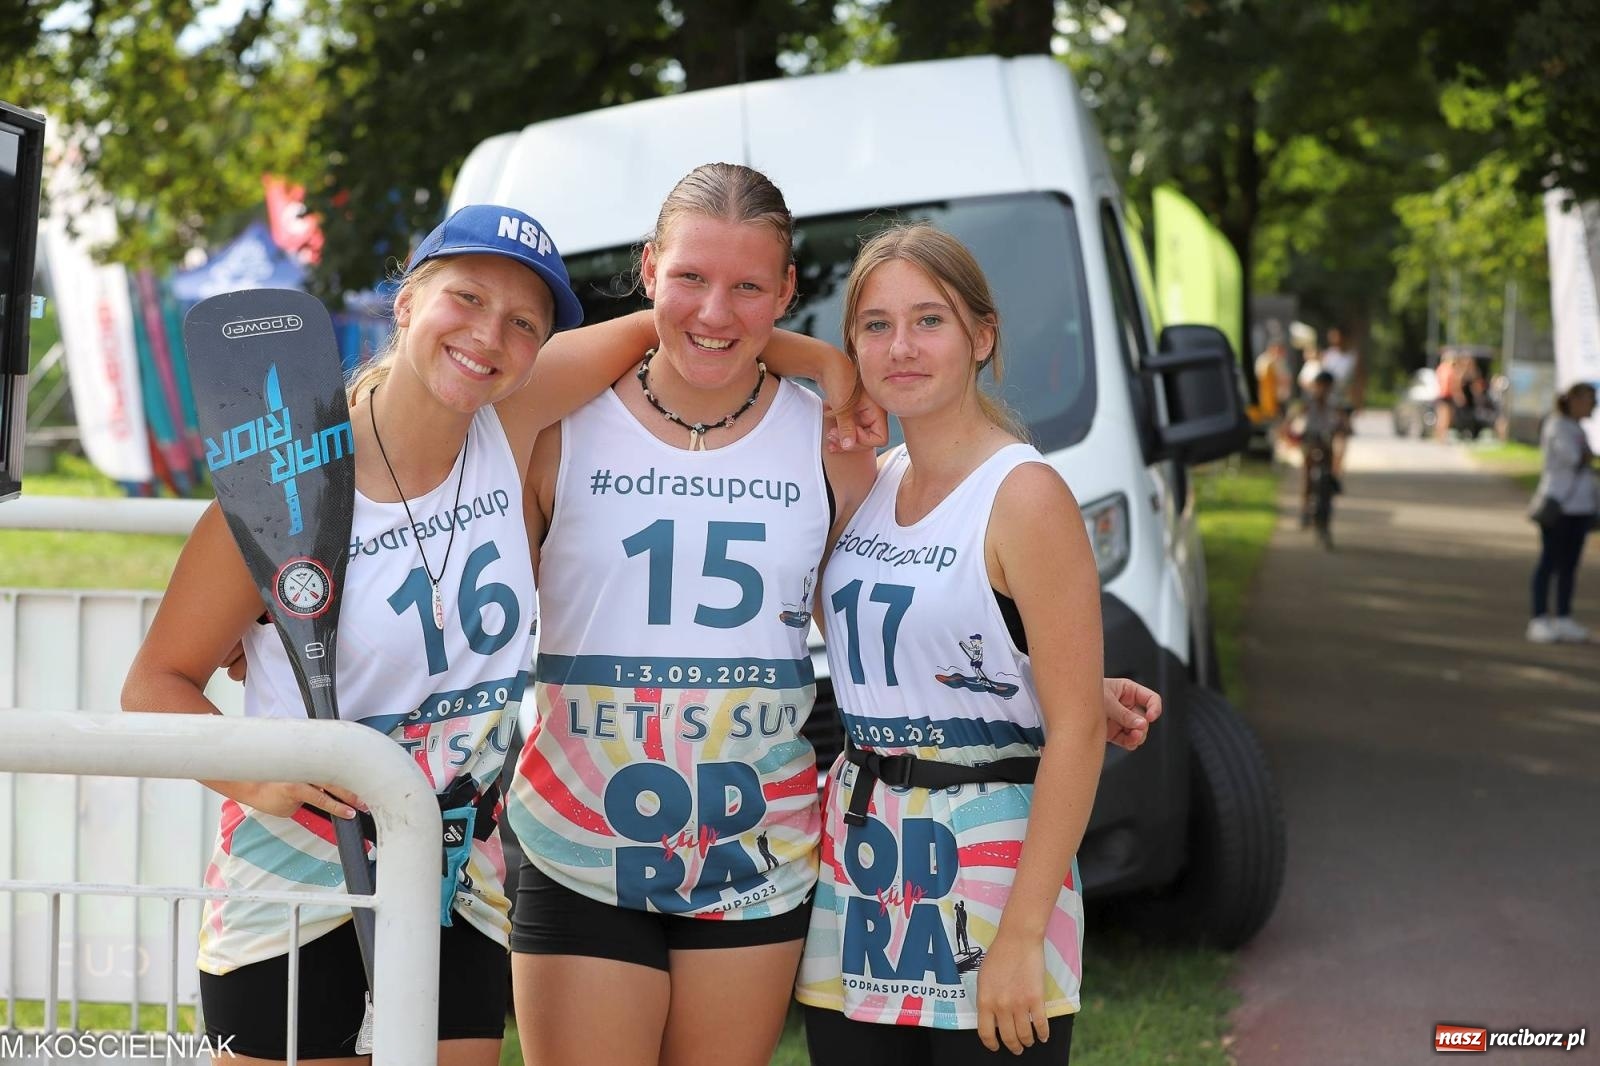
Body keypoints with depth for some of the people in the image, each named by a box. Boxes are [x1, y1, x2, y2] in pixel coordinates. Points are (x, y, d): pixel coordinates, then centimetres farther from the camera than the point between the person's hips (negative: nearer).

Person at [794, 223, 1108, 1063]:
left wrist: (1022, 937, -19)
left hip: (989, 865, -6)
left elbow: (1076, 728, -15)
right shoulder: (864, 483, 10)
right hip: (858, 862, 6)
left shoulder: (1025, 496, -11)